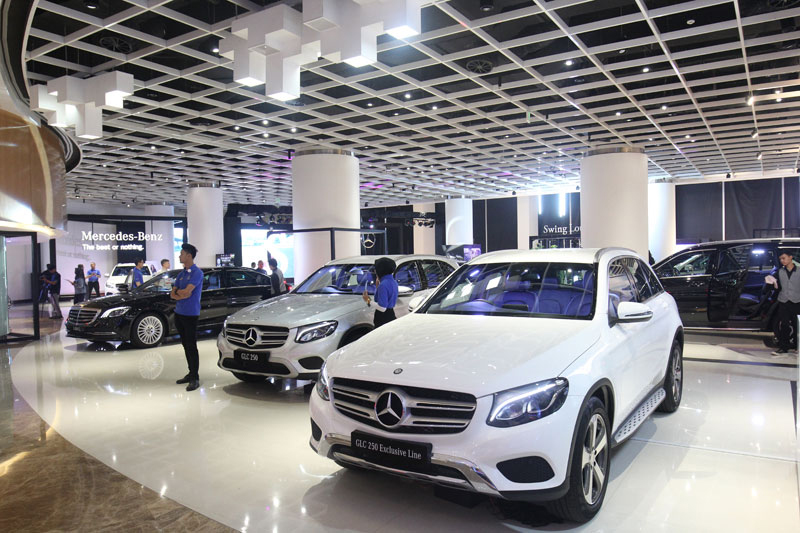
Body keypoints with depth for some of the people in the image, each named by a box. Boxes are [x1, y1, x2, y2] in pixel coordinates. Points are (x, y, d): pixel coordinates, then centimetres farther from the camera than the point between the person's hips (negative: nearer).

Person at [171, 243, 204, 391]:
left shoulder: (197, 273, -11)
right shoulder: (182, 273, 14)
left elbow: (187, 291, -21)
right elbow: (173, 294, 10)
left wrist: (178, 291, -1)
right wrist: (182, 294, -10)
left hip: (190, 314, -8)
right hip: (179, 313, 8)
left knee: (191, 346, -5)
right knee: (185, 345, 13)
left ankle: (195, 378, 0)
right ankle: (191, 373, 23)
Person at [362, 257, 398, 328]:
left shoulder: (383, 285, -18)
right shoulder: (393, 282, 11)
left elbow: (382, 308, -21)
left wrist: (368, 301, -11)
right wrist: (377, 286, 15)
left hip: (383, 319, -10)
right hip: (391, 316, 10)